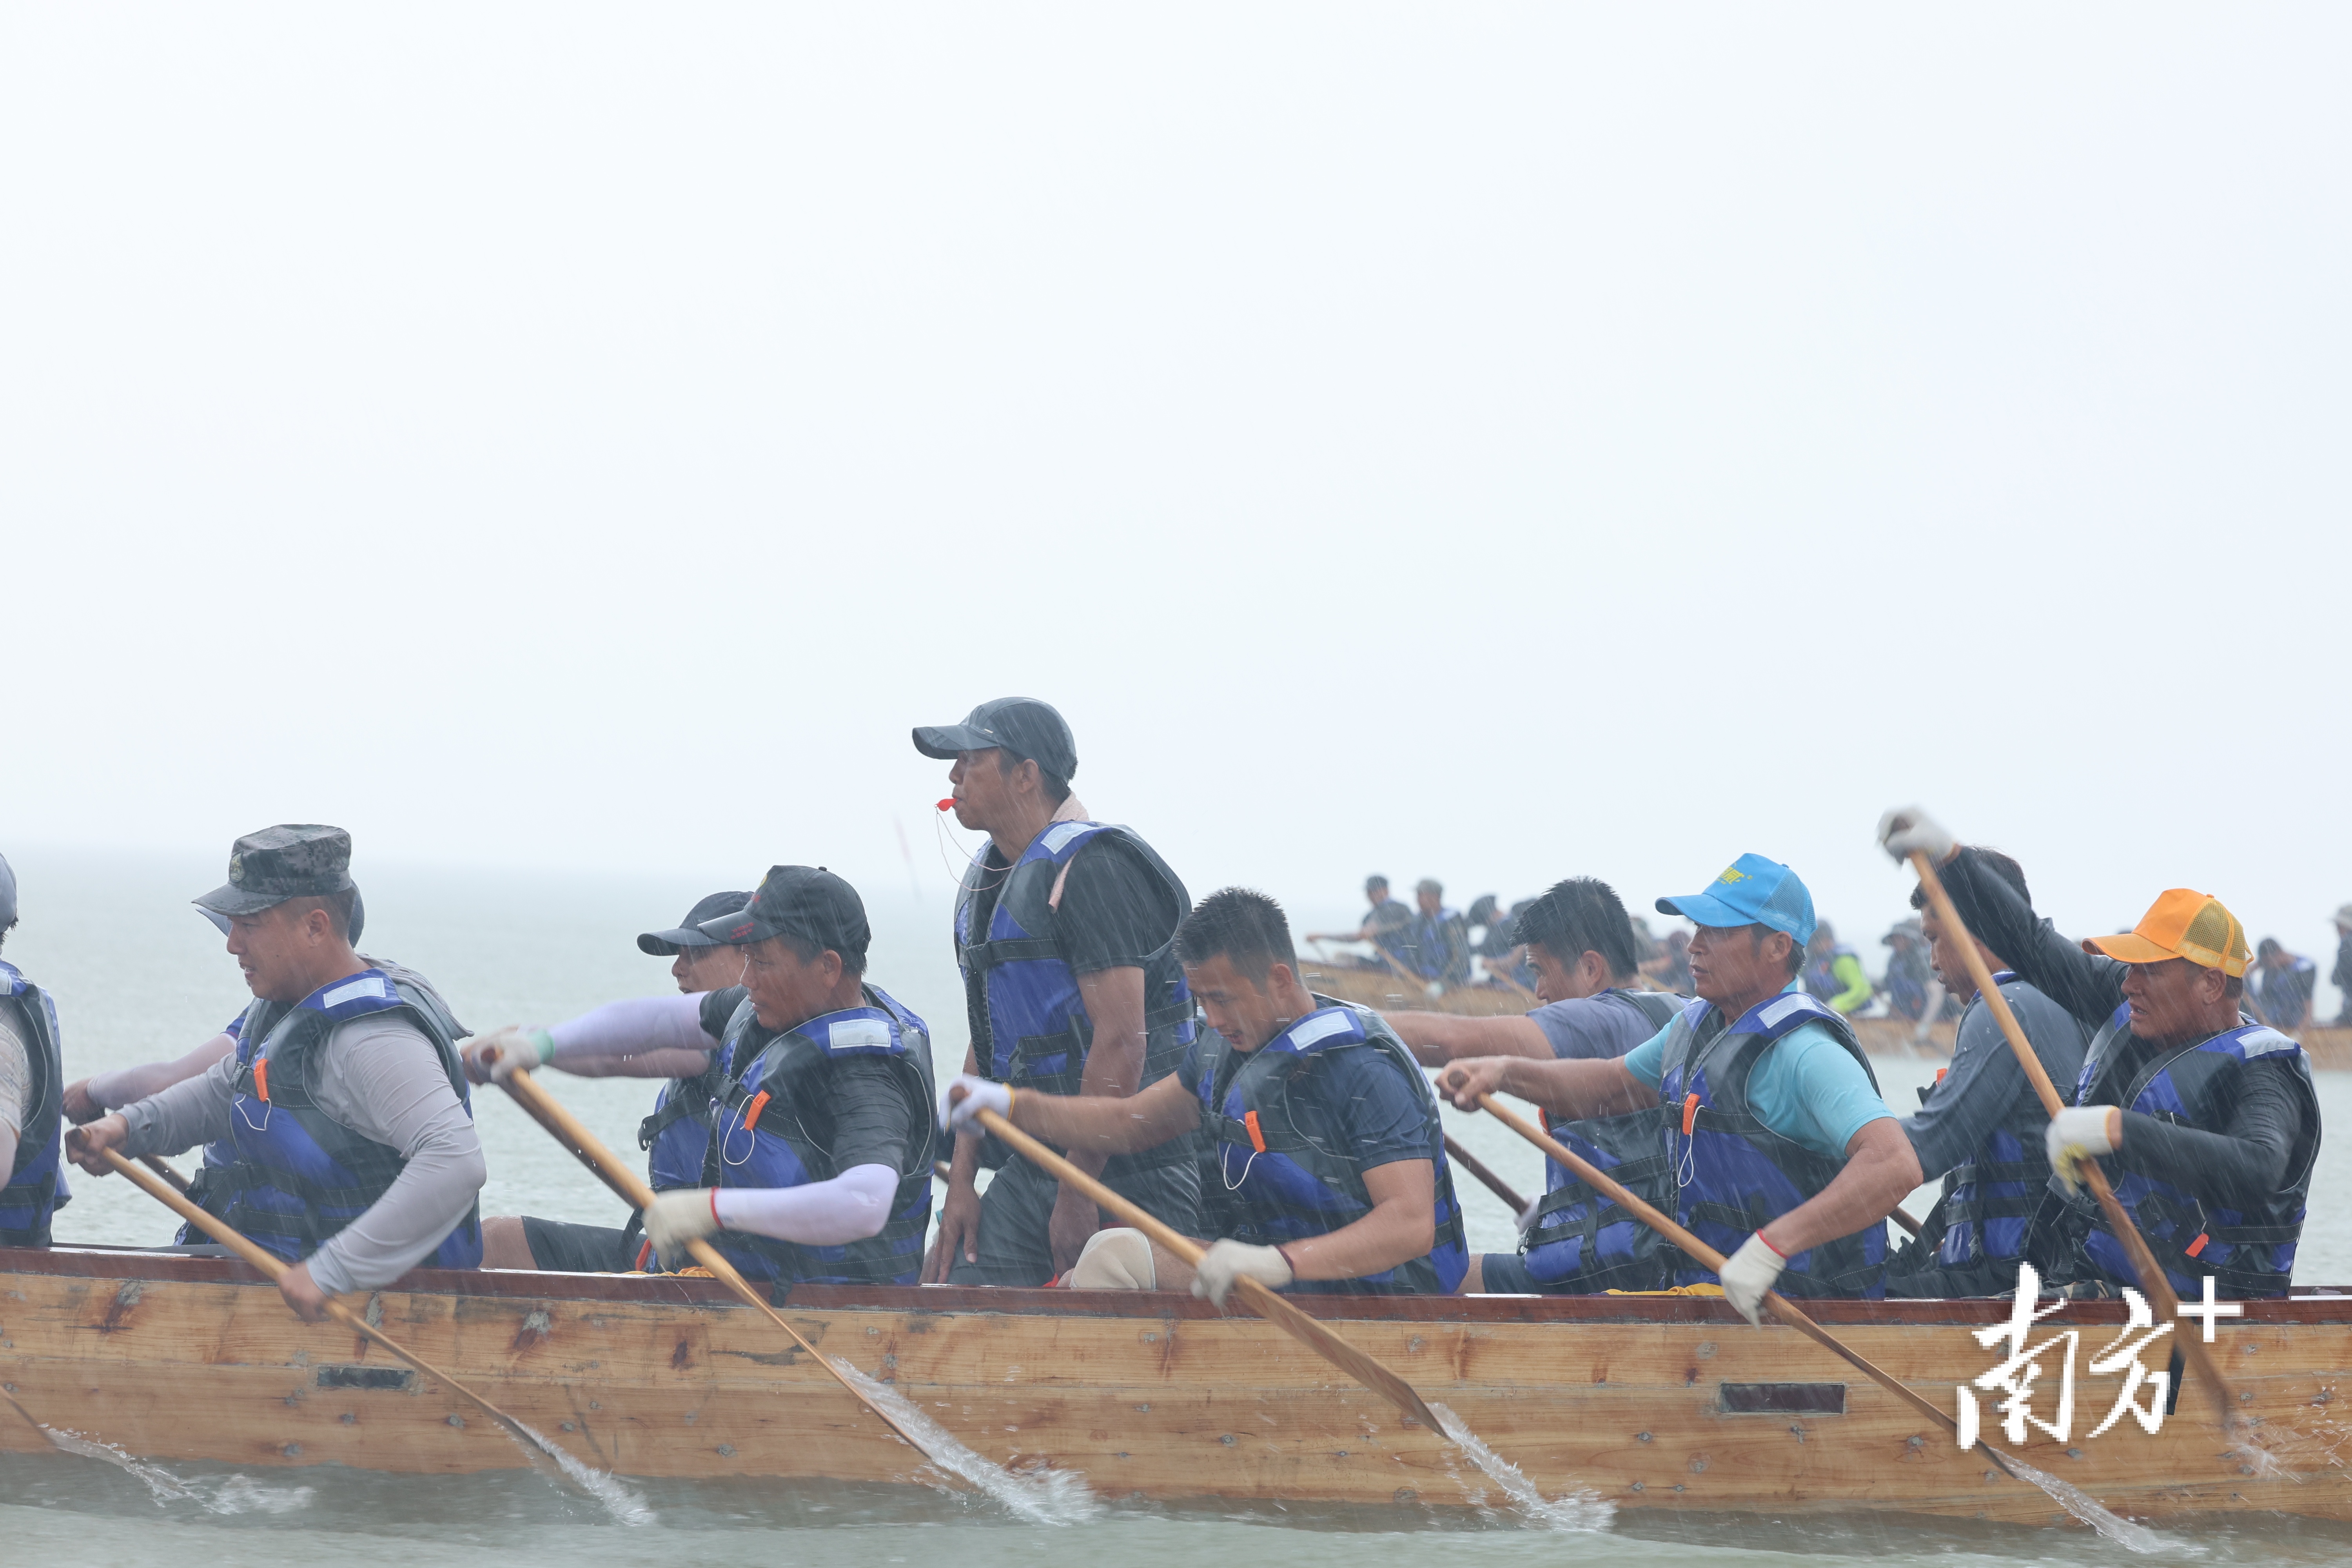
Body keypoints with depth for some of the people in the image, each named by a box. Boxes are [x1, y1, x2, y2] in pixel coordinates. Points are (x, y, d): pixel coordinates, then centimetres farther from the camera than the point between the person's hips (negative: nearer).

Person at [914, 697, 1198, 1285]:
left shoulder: (1089, 867, -14)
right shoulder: (987, 877, 16)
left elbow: (1121, 1043, -20)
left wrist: (1079, 1192, -20)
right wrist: (962, 1180, 9)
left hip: (1126, 1169, -9)